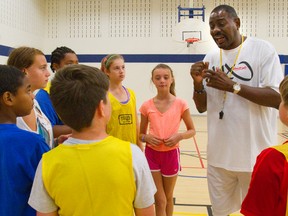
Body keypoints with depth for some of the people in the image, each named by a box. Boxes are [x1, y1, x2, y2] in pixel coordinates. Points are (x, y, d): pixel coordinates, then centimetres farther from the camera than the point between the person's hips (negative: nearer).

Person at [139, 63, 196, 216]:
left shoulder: (180, 104, -8)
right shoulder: (147, 106, -5)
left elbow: (192, 131, 2)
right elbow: (141, 134, 6)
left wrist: (179, 136, -17)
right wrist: (147, 137, -16)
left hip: (171, 155, 0)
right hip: (152, 154, 0)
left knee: (168, 198, 18)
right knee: (160, 201, 3)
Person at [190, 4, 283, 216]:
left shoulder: (263, 49, -7)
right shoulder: (210, 58, 7)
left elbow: (277, 98, -16)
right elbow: (202, 107, 10)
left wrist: (233, 86, -22)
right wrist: (198, 84, -10)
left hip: (256, 155, -4)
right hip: (219, 154, 4)